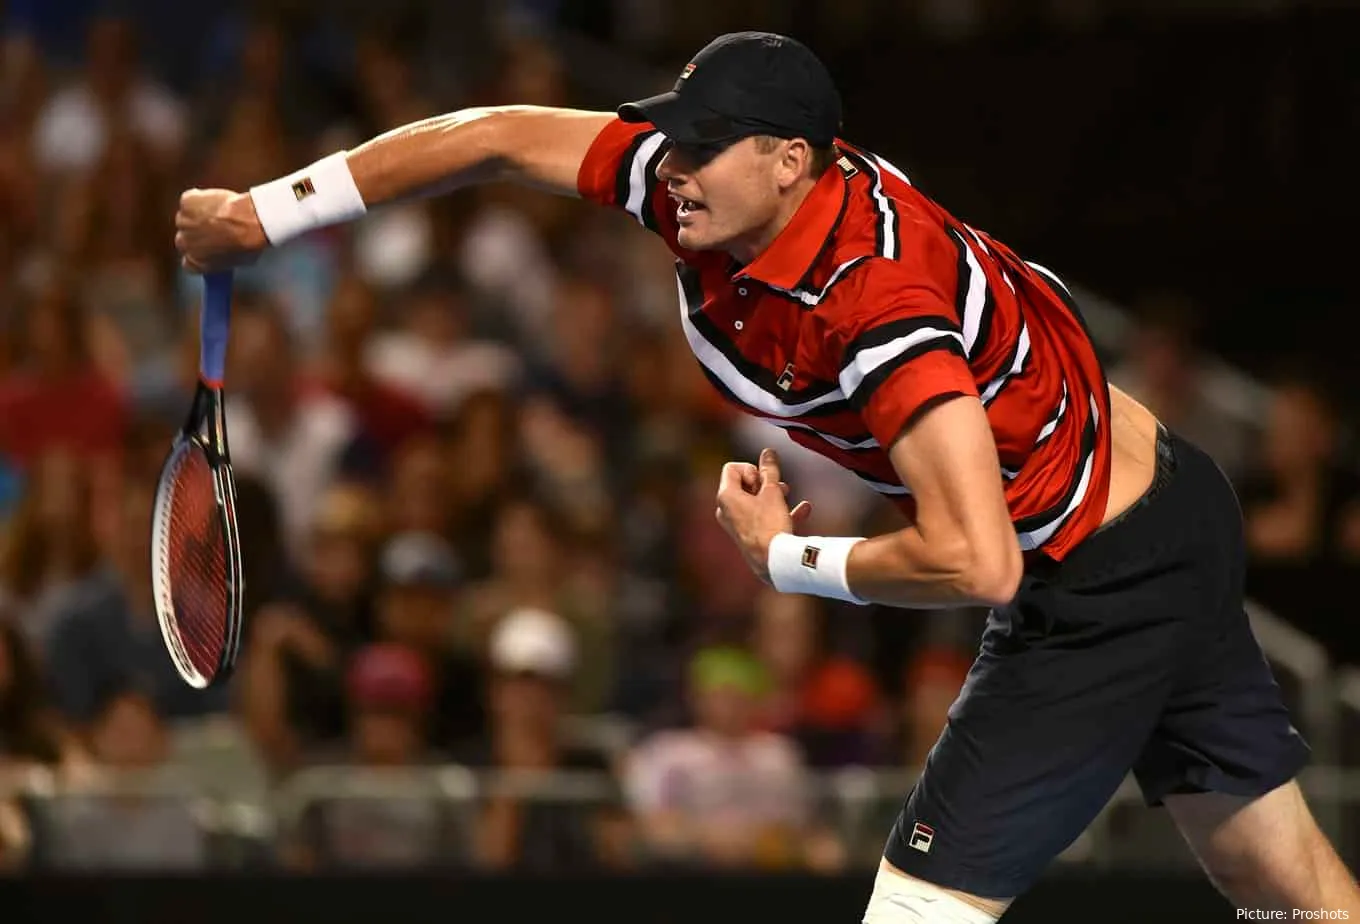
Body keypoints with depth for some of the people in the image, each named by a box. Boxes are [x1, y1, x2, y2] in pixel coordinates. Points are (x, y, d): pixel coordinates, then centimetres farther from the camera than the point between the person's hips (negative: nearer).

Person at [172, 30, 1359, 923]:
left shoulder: (876, 307, -33)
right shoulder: (714, 192, -9)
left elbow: (974, 564, -39)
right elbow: (503, 137, 1)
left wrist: (788, 558, -23)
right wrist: (266, 212, 2)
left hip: (1101, 589, -9)